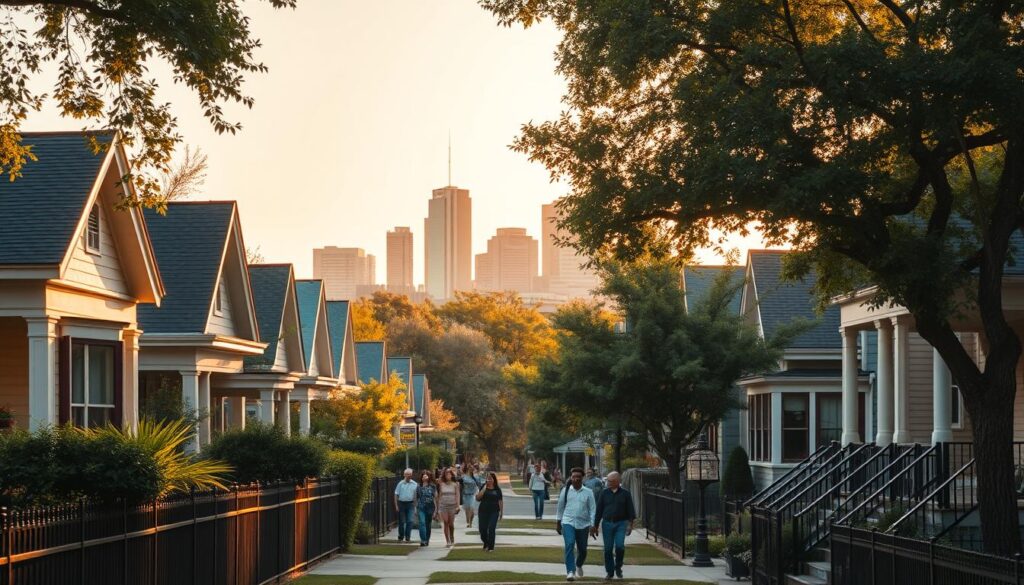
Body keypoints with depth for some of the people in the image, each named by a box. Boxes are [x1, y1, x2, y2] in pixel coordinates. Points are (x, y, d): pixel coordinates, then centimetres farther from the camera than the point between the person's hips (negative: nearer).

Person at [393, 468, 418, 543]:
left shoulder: (414, 484, 5)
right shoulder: (400, 484, 3)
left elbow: (416, 495, 6)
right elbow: (396, 495, 4)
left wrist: (415, 504, -2)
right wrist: (396, 505, -2)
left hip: (410, 504, 0)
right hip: (401, 503, 0)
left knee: (410, 521, -8)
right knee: (401, 521, 6)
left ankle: (407, 537, -2)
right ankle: (401, 537, 20)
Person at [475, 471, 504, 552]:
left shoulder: (497, 489, 3)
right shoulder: (483, 487, 4)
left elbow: (500, 501, 7)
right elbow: (477, 498, -5)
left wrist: (501, 512, 6)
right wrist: (484, 489, -13)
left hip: (494, 512, -1)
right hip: (483, 511, 1)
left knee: (491, 528, -9)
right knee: (482, 528, 4)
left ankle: (490, 547, 1)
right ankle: (486, 543, 29)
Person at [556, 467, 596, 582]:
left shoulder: (588, 492, 0)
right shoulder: (566, 491, 3)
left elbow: (592, 509, -1)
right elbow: (560, 507, 12)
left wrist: (593, 525, -8)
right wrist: (558, 523, 14)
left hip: (583, 524, 1)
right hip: (568, 522, -1)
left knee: (582, 549, 11)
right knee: (569, 545, -20)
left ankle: (579, 565, 43)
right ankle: (570, 571, -20)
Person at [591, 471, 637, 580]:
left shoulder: (625, 493, 1)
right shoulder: (604, 493, 5)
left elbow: (630, 510, 3)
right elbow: (599, 510, 7)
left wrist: (630, 524, -4)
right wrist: (595, 526, 6)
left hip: (621, 523, -2)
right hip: (607, 523, 2)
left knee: (619, 546, -16)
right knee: (608, 549, 3)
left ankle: (618, 567, 7)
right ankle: (609, 571, 15)